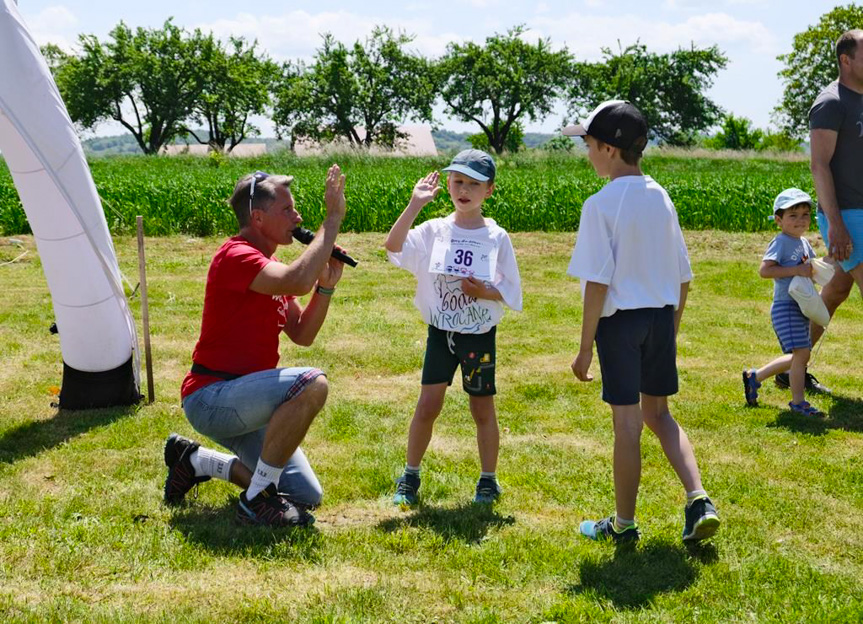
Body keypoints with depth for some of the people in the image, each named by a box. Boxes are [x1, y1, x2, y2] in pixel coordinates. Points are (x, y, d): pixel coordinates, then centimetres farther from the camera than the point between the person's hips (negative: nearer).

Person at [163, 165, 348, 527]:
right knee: (311, 384, -32)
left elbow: (302, 334, 12)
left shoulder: (269, 267, 15)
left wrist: (327, 284, -2)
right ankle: (257, 500, -21)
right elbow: (299, 281, -34)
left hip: (240, 403, 10)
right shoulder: (237, 256, -16)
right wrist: (333, 219, -26)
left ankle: (195, 460, 22)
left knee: (306, 497, 7)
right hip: (212, 396, -10)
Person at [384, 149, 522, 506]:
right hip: (441, 333, 1)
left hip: (480, 336, -1)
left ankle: (488, 480, 23)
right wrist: (415, 205, -24)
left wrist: (485, 292, -20)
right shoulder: (435, 230, -2)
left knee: (483, 410, 8)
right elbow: (394, 247, -19)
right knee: (428, 405, -2)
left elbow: (510, 291, 0)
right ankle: (410, 477, 15)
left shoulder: (496, 237, -3)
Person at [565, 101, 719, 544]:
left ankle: (624, 524, 17)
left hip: (620, 320, -6)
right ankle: (698, 499, 5)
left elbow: (598, 283, -16)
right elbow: (683, 277, 10)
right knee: (657, 412, 19)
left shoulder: (601, 205, -13)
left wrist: (585, 348, -11)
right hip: (661, 317, 6)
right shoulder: (661, 199, 6)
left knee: (627, 423, 3)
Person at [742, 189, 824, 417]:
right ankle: (798, 402, -3)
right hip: (786, 306, -9)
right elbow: (764, 270, -22)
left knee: (797, 358, 15)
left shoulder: (804, 243, 14)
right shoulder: (781, 242, -12)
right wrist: (797, 270, -26)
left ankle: (754, 376, 28)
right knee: (801, 353, -14)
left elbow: (810, 268, 26)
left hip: (802, 307, 9)